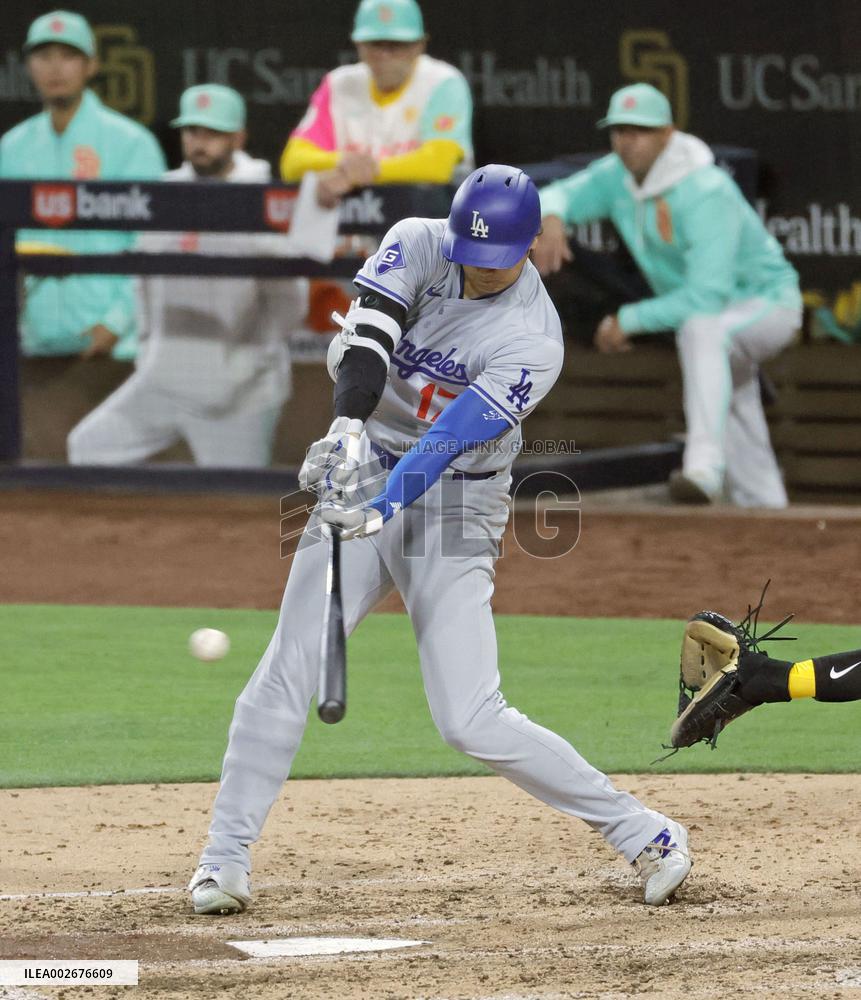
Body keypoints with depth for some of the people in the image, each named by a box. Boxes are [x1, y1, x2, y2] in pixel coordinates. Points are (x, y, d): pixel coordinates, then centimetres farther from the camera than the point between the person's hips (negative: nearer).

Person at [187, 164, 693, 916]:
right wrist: (350, 424, -39)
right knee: (287, 674, -8)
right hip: (364, 479, 4)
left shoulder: (533, 341, -16)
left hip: (455, 506, -4)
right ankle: (225, 858, 1)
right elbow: (365, 334, -20)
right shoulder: (418, 245, -5)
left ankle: (643, 833, 1)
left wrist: (384, 506, -42)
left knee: (472, 721, -10)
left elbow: (455, 436, -27)